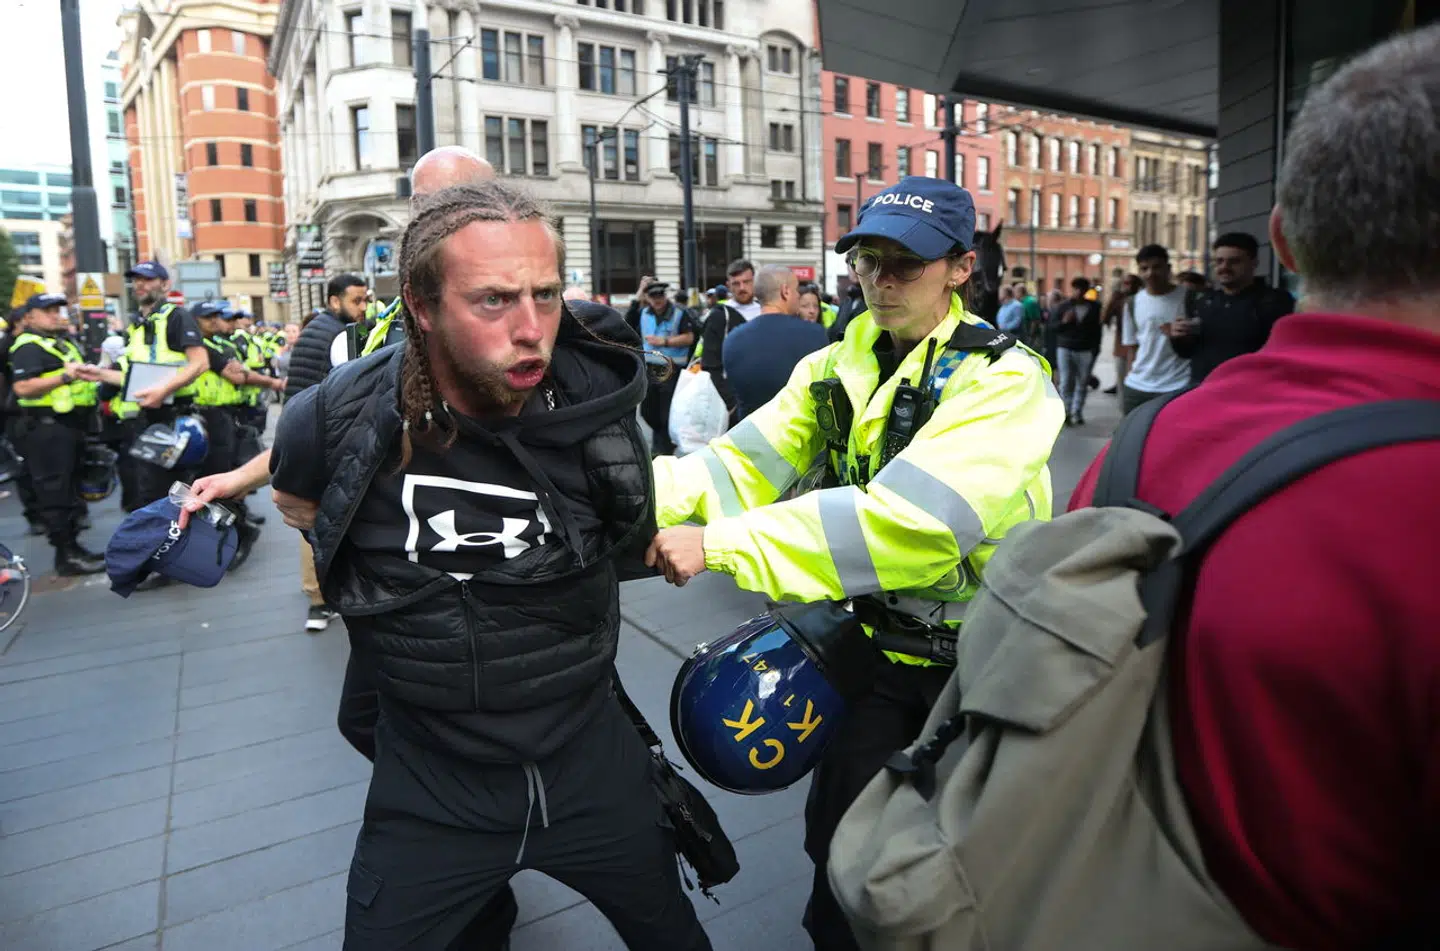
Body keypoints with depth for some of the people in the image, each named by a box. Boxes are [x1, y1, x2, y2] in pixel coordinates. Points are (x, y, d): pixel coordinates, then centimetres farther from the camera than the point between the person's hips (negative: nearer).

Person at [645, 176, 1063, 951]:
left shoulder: (1002, 380, -21)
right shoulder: (835, 370, -1)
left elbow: (903, 521, -34)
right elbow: (744, 463, -11)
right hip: (877, 638, 4)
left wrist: (716, 544, -35)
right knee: (841, 841, 15)